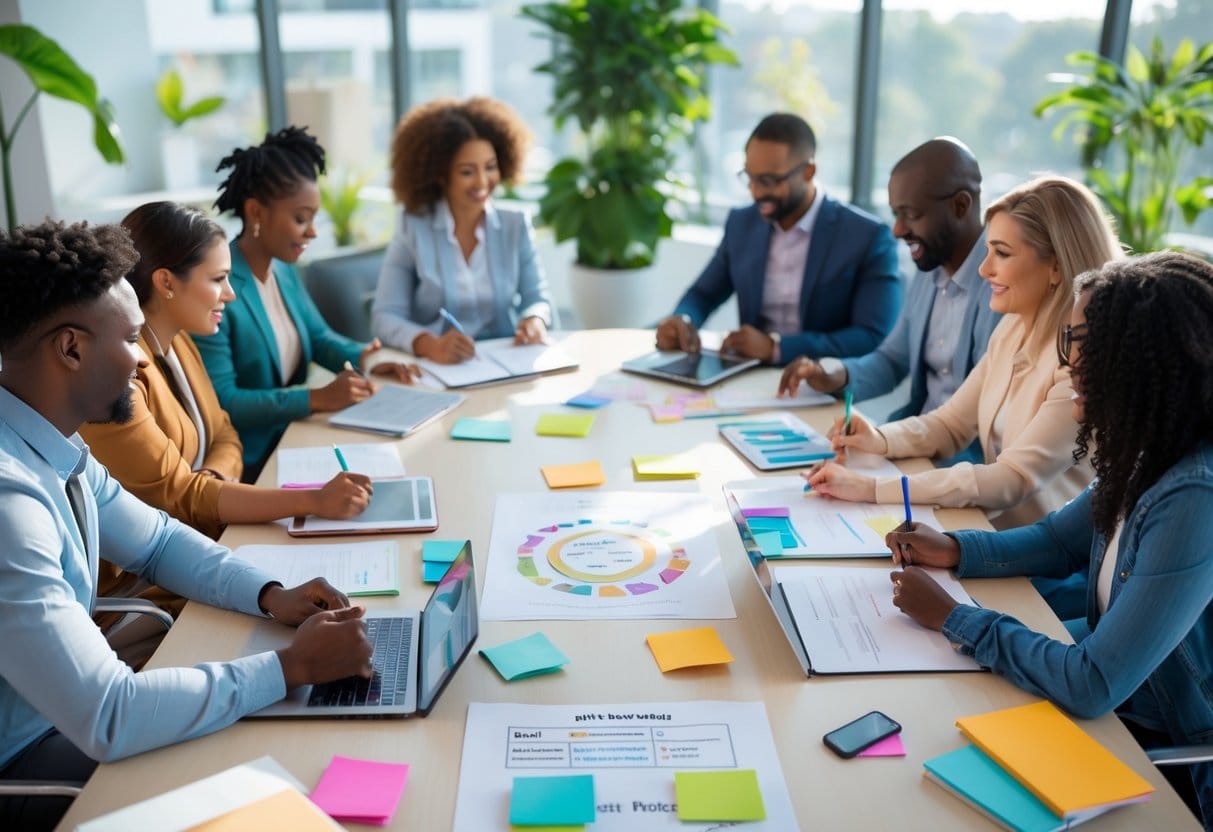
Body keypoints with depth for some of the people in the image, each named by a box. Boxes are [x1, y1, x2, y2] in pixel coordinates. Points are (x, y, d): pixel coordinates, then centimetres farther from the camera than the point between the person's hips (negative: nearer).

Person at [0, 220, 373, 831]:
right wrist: (293, 666, -25)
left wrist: (271, 596, -6)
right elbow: (108, 721, -33)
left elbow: (158, 541, 11)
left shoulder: (54, 445, -4)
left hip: (62, 708, 8)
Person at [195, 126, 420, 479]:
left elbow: (318, 336, 17)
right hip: (248, 462, -8)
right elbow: (219, 403, -24)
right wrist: (318, 398, -25)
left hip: (292, 435, 8)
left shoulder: (283, 268, 5)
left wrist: (361, 357, -3)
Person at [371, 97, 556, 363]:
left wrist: (535, 320, -18)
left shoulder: (515, 225, 6)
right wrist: (429, 345, -30)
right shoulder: (413, 228, -4)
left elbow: (538, 298, 7)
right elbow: (385, 316, -10)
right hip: (435, 371, -2)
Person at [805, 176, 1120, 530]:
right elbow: (951, 424, 12)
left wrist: (872, 488, -28)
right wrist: (879, 439, -8)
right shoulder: (1013, 328, 5)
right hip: (991, 529, 6)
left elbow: (1013, 480, -24)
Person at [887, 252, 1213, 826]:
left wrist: (952, 618, -20)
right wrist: (952, 551, -2)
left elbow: (1091, 686, -31)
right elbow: (1059, 541, 13)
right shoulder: (1149, 456, -5)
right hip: (1119, 702, 7)